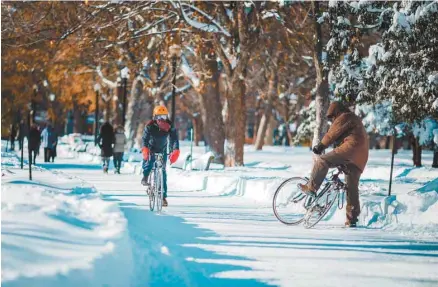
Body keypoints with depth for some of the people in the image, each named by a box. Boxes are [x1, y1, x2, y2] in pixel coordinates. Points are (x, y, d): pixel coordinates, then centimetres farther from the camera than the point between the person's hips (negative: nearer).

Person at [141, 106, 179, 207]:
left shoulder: (169, 127, -20)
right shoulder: (150, 126, -23)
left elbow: (174, 139, -29)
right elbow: (145, 138, -33)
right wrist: (145, 149, -53)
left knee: (163, 172, -6)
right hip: (151, 149, -1)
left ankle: (163, 196, -2)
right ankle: (145, 176, -3)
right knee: (149, 159, -33)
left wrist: (175, 151, -47)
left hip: (162, 150, 1)